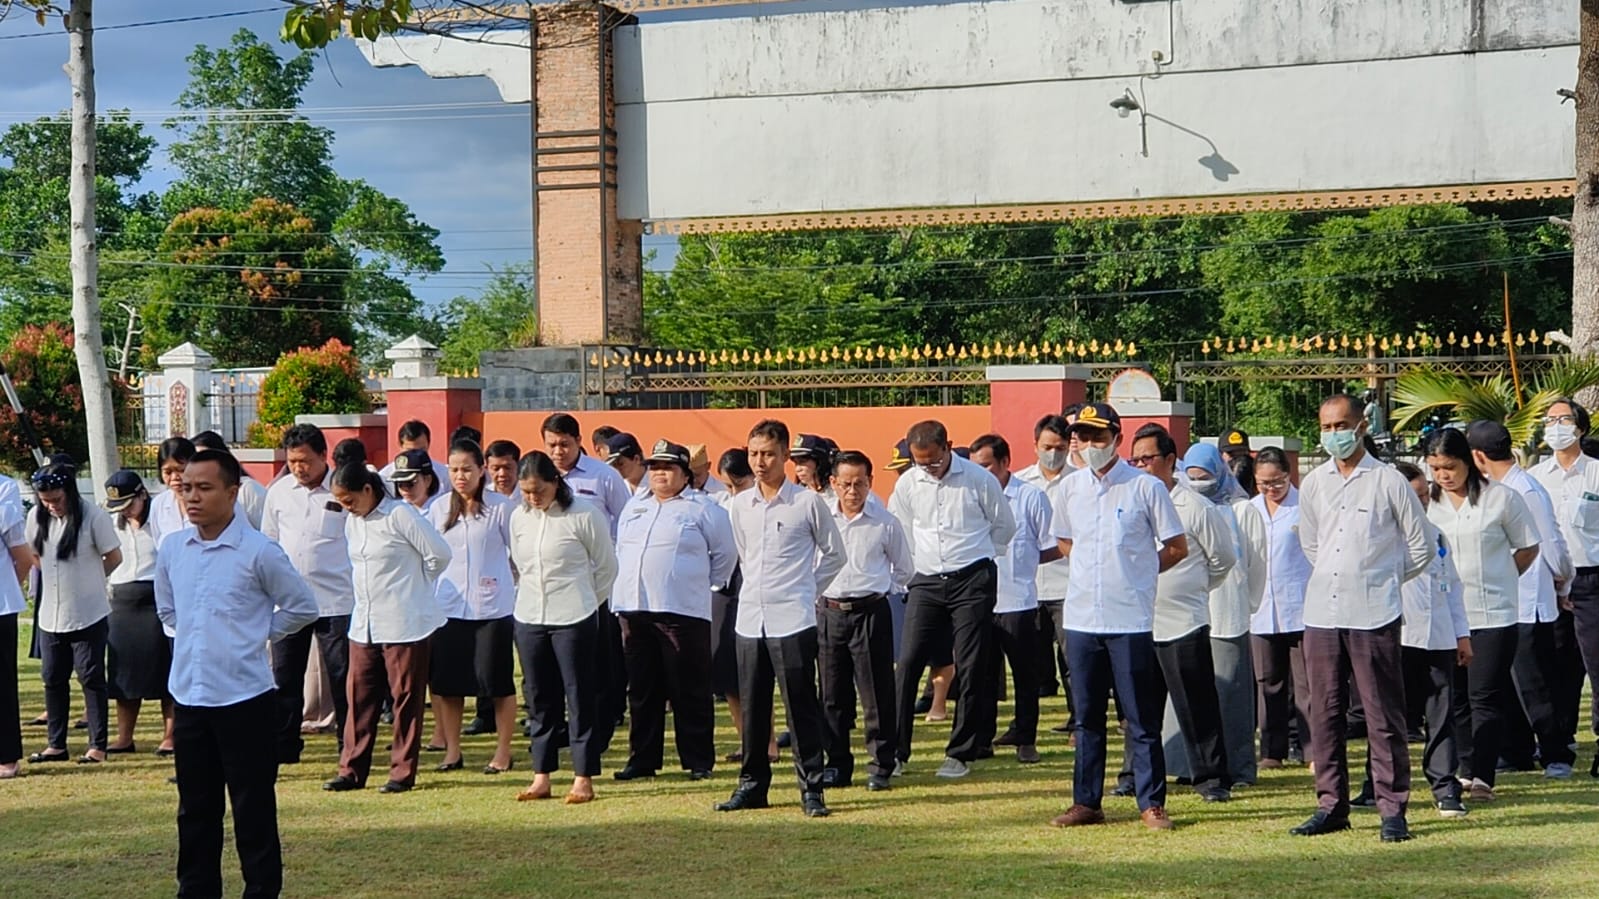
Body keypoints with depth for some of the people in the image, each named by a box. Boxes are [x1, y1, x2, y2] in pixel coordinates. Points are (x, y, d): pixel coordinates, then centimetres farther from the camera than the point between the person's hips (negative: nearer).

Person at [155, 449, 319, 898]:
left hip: (245, 697, -5)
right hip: (189, 696, 5)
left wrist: (256, 637, 3)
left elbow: (302, 608, -1)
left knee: (254, 811, 3)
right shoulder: (171, 549, 4)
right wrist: (196, 637, 12)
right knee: (194, 810, 13)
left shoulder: (259, 552, -11)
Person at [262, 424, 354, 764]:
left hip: (336, 601, -4)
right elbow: (268, 542, 17)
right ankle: (283, 746, 17)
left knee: (343, 677, 1)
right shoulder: (278, 491, 8)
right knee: (284, 676, 8)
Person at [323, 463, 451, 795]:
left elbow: (440, 554, -11)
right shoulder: (352, 521, 10)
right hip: (363, 625, 7)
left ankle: (403, 771, 8)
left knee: (405, 698, 2)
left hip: (404, 625, -7)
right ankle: (352, 770, 12)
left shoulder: (400, 515, -13)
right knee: (359, 696, 7)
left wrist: (413, 585, 3)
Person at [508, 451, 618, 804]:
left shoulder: (584, 515, -10)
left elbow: (607, 567, 0)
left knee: (580, 697, 0)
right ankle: (541, 777, 16)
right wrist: (537, 597, 13)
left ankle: (583, 778, 5)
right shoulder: (519, 517, 5)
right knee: (539, 698, 9)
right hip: (529, 618, 5)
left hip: (573, 619, -5)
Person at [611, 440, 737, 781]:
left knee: (691, 691, -2)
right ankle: (642, 759, 15)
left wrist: (704, 585, 4)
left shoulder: (703, 510, -1)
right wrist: (628, 587, 16)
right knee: (641, 690, 8)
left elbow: (725, 554, 3)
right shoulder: (633, 509, 18)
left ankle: (699, 761, 4)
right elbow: (620, 549, 26)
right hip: (633, 609, 6)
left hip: (683, 612, -5)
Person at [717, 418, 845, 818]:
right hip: (749, 619, 5)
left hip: (793, 621, -5)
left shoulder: (807, 502, -4)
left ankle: (811, 788, 2)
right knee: (752, 708, 9)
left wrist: (808, 591, 6)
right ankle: (752, 784, 18)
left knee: (801, 708, -3)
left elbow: (834, 554, 6)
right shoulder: (739, 505, 9)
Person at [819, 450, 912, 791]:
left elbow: (903, 569, 13)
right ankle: (836, 765, 15)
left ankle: (881, 765, 7)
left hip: (871, 612, -2)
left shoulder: (885, 523, 0)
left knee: (876, 692, -1)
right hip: (829, 612, 2)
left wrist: (883, 593, 6)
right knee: (833, 694, 7)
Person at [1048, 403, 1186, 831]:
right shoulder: (1070, 488, 9)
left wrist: (1137, 572, 4)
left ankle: (1152, 804, 5)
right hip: (1081, 617, 5)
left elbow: (1177, 548, 1)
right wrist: (1093, 569, 10)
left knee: (1142, 719, -1)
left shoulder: (1146, 487, -5)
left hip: (1131, 619, -5)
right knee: (1087, 717, 10)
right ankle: (1086, 802, 17)